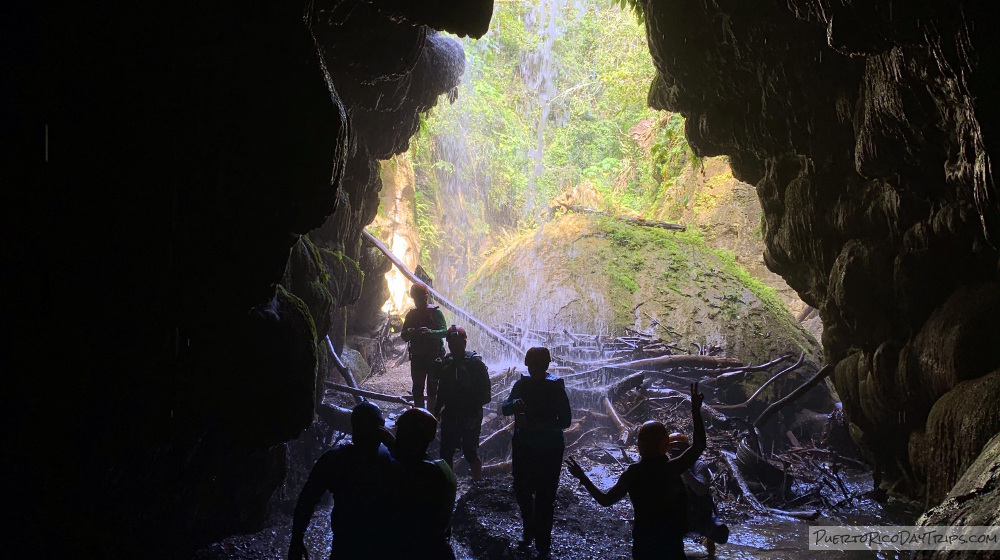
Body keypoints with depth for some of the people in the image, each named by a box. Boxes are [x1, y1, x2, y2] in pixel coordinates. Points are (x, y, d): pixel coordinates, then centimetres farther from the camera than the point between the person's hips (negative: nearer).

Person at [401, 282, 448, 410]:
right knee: (417, 389, 4)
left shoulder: (435, 312, -3)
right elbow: (404, 337, 9)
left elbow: (444, 331, -13)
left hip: (434, 356, -4)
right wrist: (409, 333, -15)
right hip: (417, 357, 4)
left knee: (432, 389, 0)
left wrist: (430, 332, -31)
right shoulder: (411, 314, 9)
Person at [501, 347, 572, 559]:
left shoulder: (556, 386, -12)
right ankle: (529, 530, 41)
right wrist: (513, 404, -23)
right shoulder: (522, 384, -1)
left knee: (544, 498, 1)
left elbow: (565, 420, -14)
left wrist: (538, 425, -26)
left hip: (549, 449, -4)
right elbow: (505, 409, 0)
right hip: (523, 446, 4)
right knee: (522, 491, 15)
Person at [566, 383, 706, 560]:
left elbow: (605, 500, -6)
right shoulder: (672, 469, -17)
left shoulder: (632, 474, -12)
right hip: (672, 543, -1)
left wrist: (582, 477, 4)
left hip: (643, 542, 1)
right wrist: (696, 410, -4)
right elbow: (699, 444, -6)